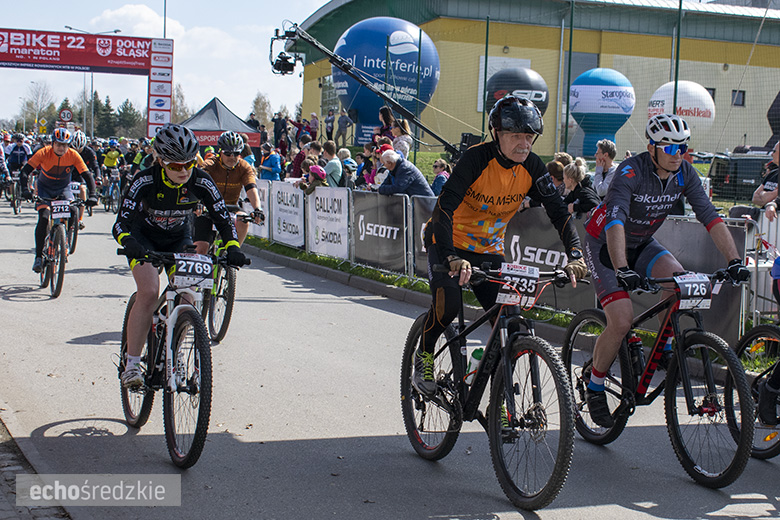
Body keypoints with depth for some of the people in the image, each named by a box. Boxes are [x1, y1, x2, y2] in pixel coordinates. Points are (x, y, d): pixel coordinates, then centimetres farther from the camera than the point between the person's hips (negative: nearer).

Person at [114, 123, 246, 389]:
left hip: (179, 240, 3)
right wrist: (129, 243, -54)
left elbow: (223, 219, -19)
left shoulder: (201, 182, -23)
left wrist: (232, 247, -38)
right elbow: (121, 223, -33)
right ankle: (131, 365, -17)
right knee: (149, 292, -24)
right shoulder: (145, 180, -29)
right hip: (144, 239, -3)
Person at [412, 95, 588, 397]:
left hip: (489, 249, 5)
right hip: (448, 243, -4)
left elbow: (558, 211, -12)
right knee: (447, 304, -27)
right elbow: (444, 208, -35)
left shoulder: (532, 166, -12)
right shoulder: (476, 158, -26)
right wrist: (452, 259, -48)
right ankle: (423, 356, 2)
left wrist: (575, 255, -29)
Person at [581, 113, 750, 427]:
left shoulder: (684, 174, -11)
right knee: (621, 323, -18)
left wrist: (734, 260, -25)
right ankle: (594, 388, 3)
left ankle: (666, 351, 0)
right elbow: (615, 223, -41)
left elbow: (711, 218, -14)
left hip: (642, 243, 6)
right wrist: (622, 270, -55)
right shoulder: (630, 172, -29)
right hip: (605, 245, -5)